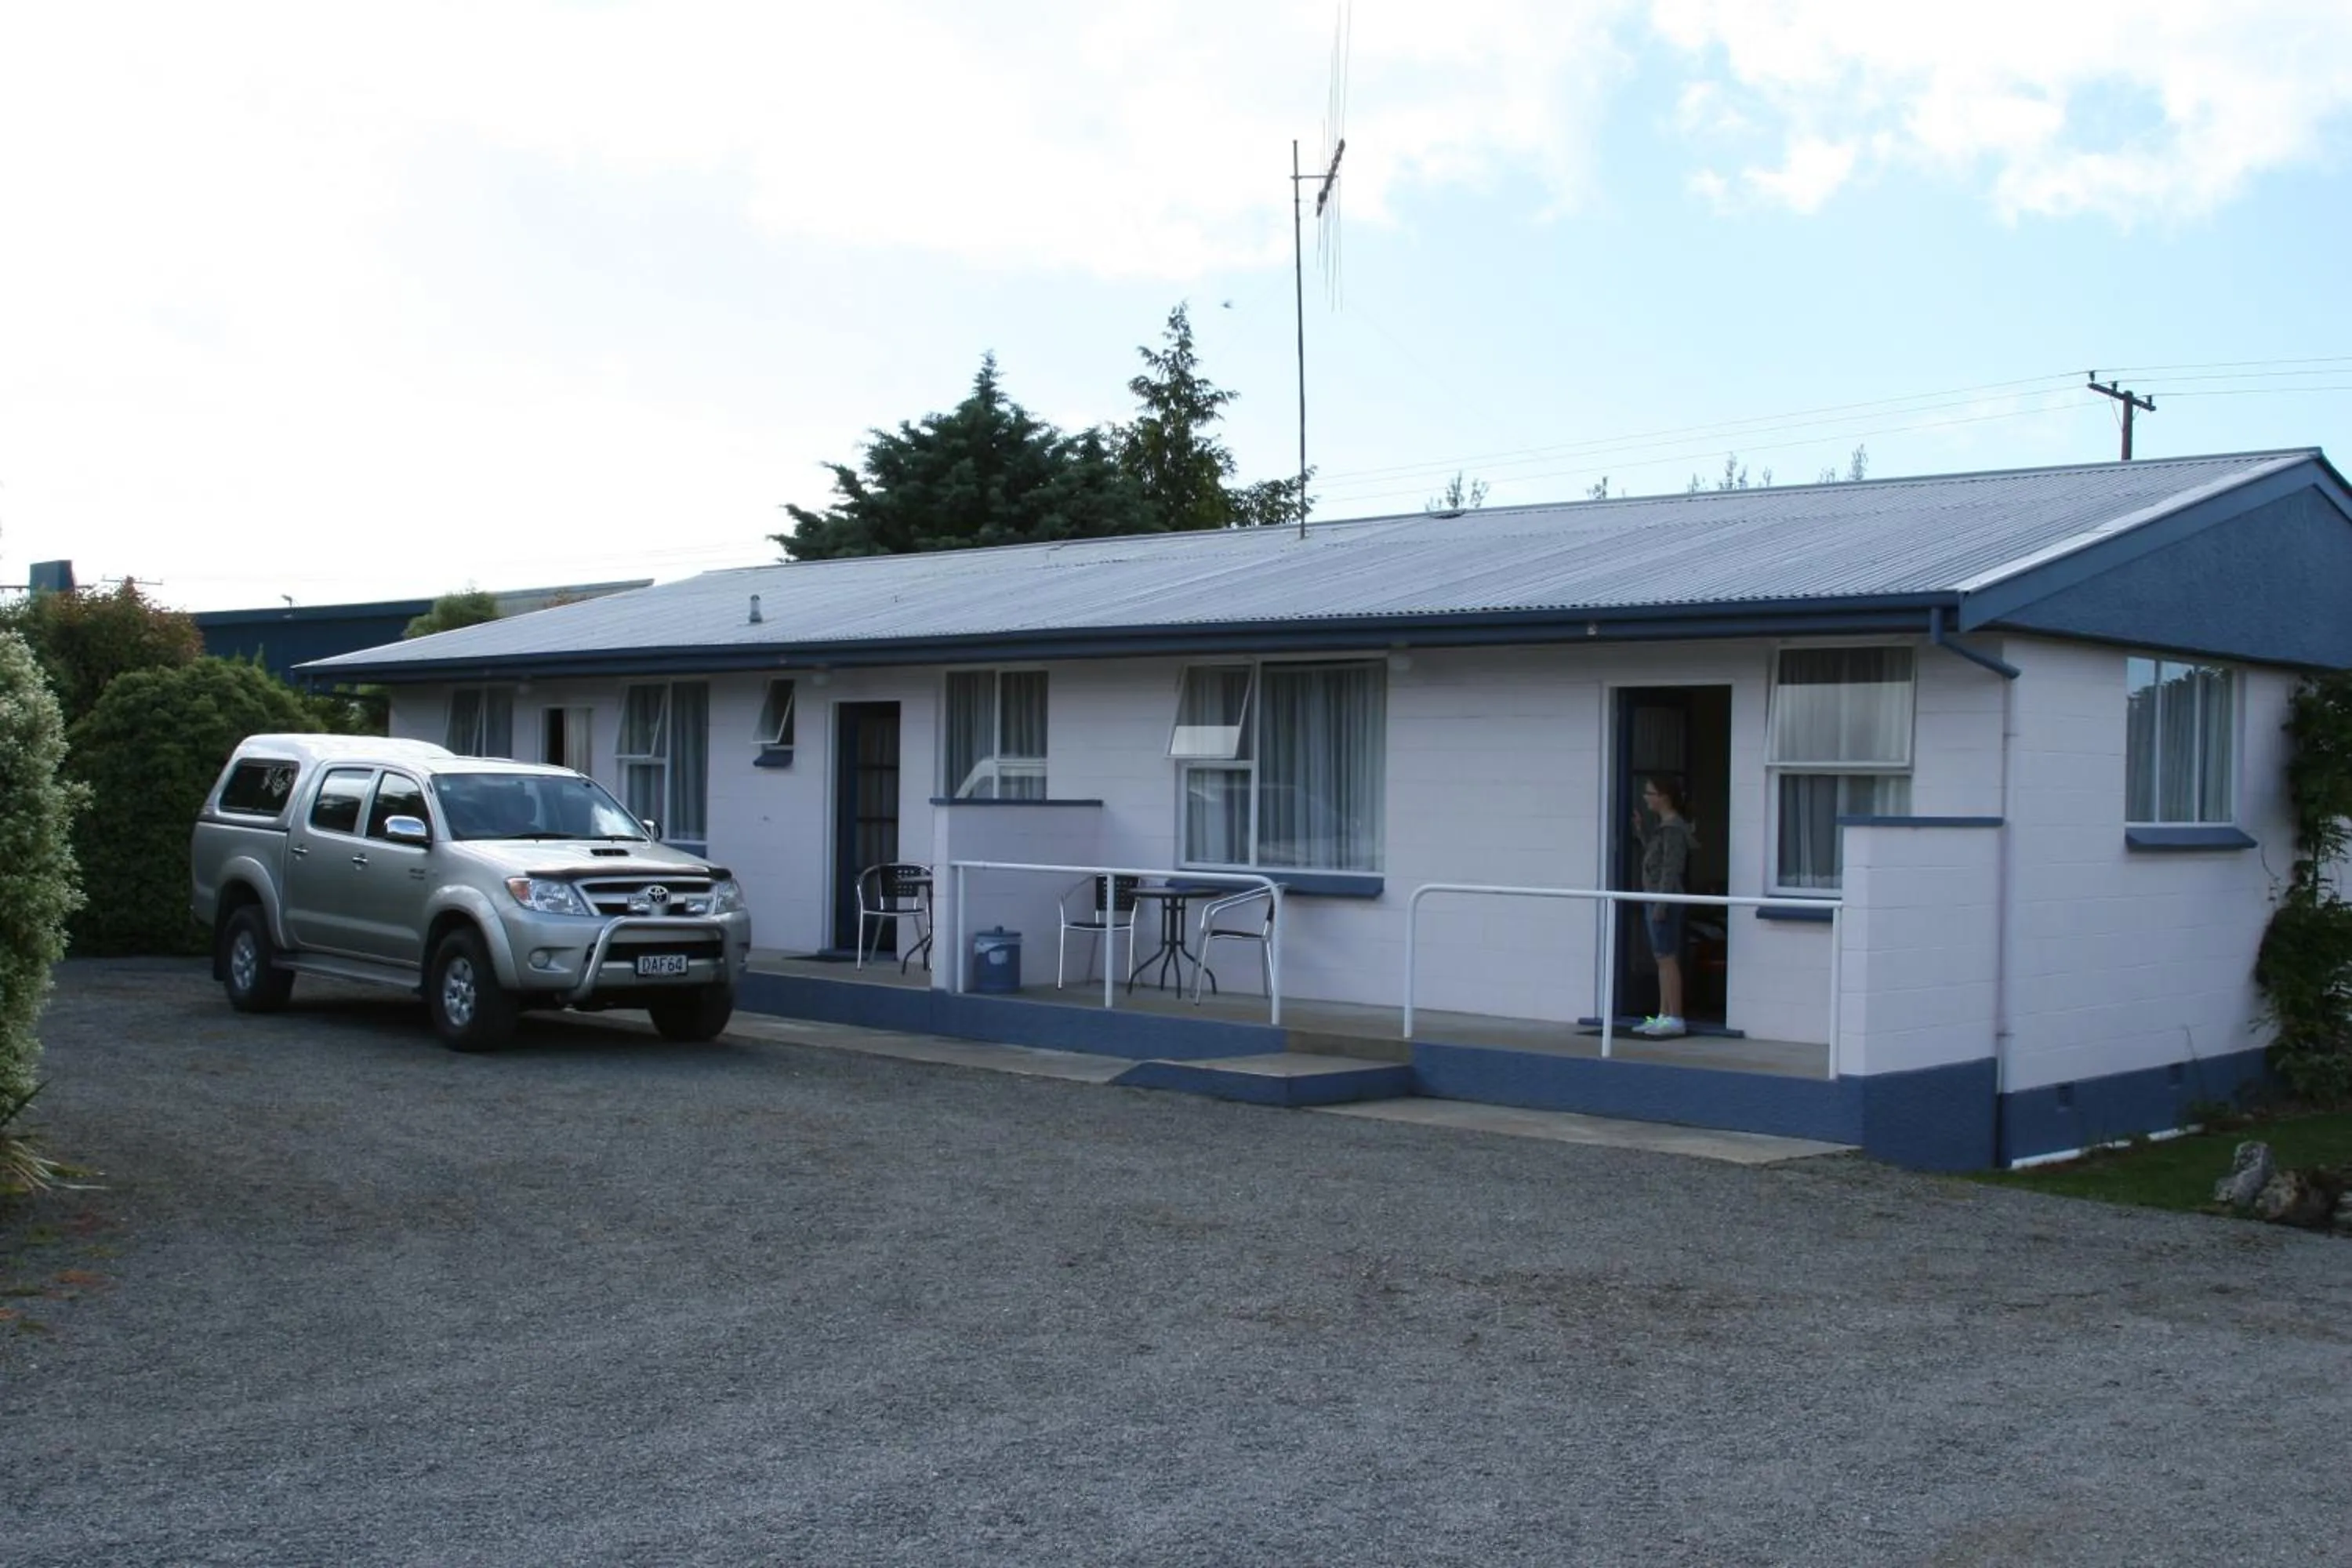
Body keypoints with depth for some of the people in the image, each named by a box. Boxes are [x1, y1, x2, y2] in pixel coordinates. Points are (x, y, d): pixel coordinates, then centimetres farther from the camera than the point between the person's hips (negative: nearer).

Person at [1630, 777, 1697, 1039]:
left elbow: (1671, 869, -19)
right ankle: (1664, 1016, 17)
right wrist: (1641, 830, 18)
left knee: (1667, 959, -6)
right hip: (1653, 899, 10)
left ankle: (1675, 1019, -3)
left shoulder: (1673, 828, -14)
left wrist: (1661, 905, -21)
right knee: (1662, 960, 12)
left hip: (1665, 901, -10)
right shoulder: (1664, 826, 14)